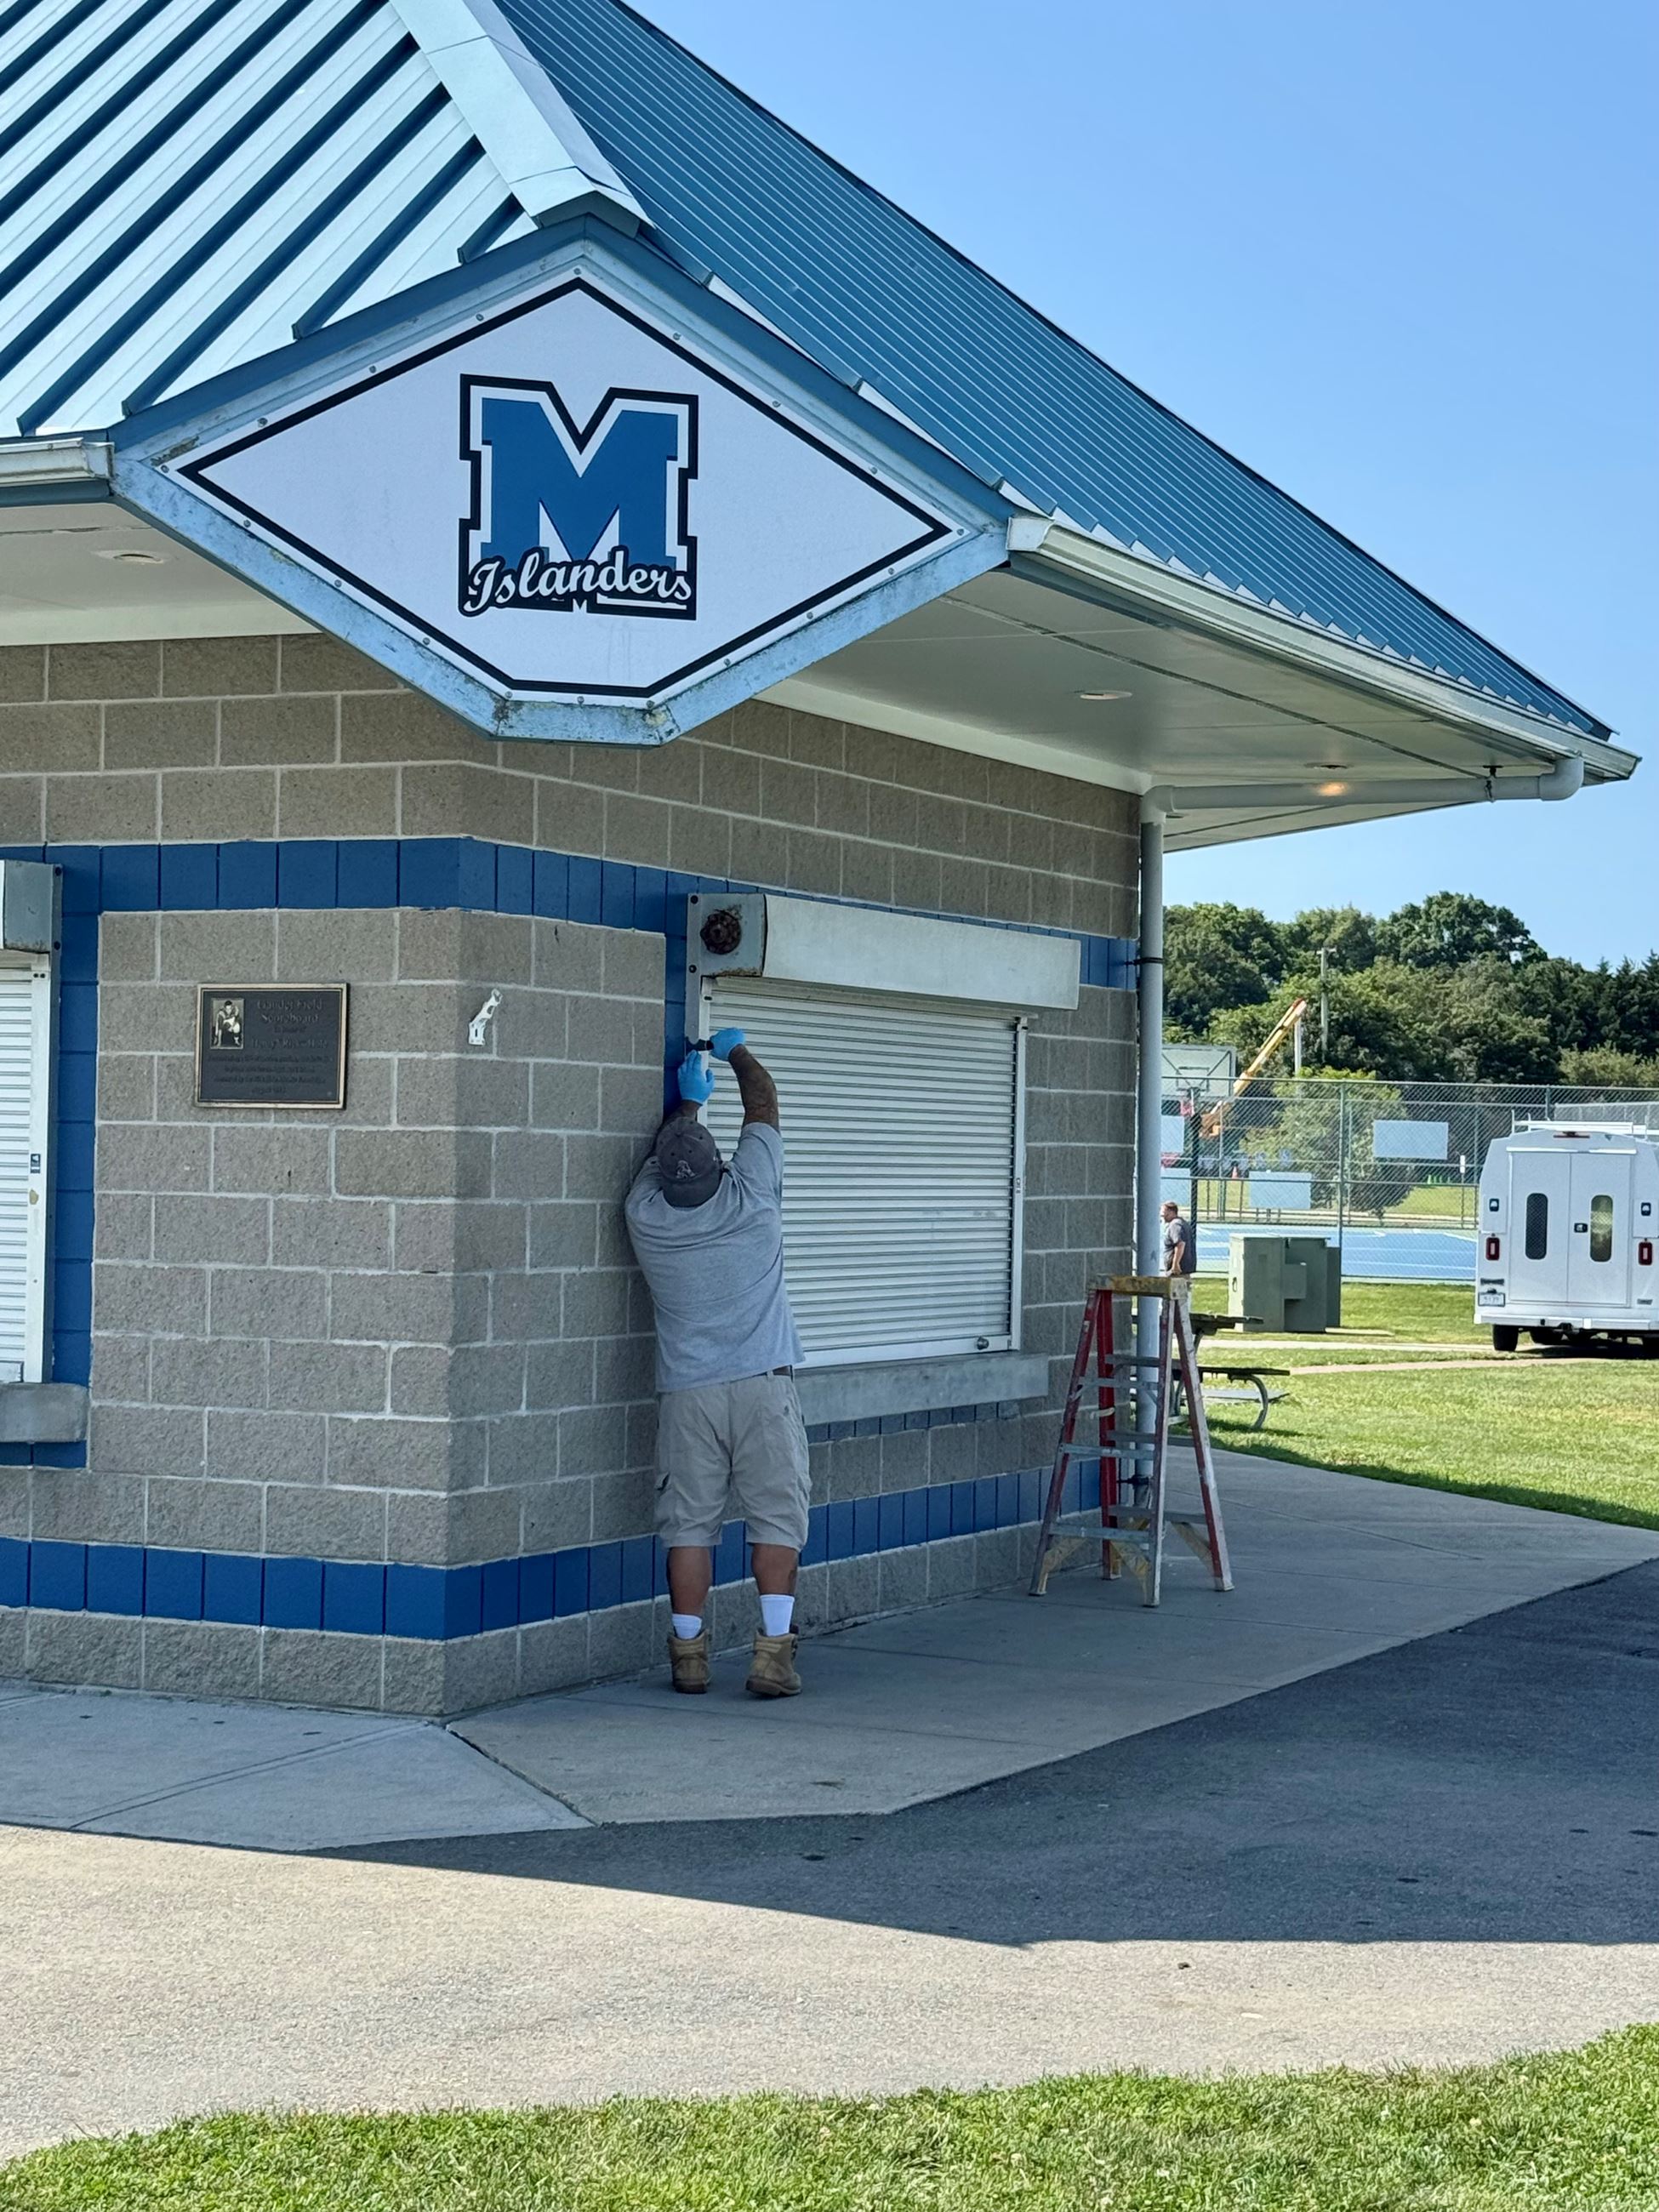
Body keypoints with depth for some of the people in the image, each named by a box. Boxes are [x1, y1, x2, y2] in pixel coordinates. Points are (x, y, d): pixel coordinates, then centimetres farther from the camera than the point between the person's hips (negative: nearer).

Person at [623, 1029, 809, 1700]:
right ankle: (773, 1651, -6)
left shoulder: (646, 1215, -2)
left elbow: (663, 1153, 20)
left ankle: (689, 1654, 8)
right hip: (763, 1384, -2)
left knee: (689, 1524, 6)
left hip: (687, 1393, 2)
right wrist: (737, 1052, 26)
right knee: (776, 1517, 1)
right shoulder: (751, 1197, -6)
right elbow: (764, 1106, 10)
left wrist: (689, 1100, 35)